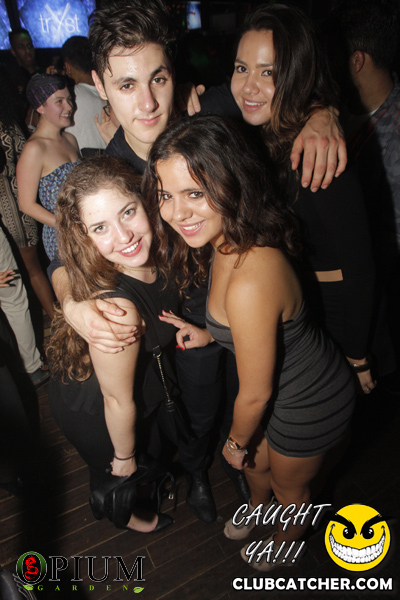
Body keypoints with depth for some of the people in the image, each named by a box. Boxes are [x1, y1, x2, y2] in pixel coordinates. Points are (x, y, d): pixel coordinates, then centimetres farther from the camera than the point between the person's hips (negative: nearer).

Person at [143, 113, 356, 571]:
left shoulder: (249, 282, -41)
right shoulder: (227, 241, -13)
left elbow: (255, 393, -25)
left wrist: (236, 442, -6)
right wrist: (210, 334, -6)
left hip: (308, 405, -6)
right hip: (285, 384, 7)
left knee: (289, 485, 26)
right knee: (256, 463, 32)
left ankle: (287, 542, 63)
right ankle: (258, 512, 68)